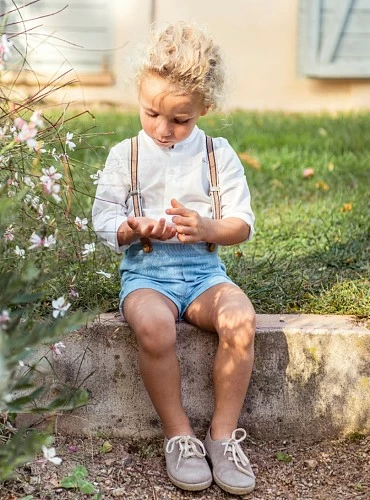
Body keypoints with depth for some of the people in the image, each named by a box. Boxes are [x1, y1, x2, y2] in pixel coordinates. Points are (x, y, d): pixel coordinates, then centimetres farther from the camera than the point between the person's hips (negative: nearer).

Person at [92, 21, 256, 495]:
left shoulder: (219, 154, 8)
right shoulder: (124, 156, 7)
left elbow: (242, 224, 5)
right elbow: (104, 220, 3)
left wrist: (205, 227, -16)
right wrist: (133, 230, -19)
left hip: (204, 269, 1)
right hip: (145, 271, -1)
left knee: (240, 319, -31)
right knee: (154, 327, -35)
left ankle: (224, 433, -13)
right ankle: (179, 435, -15)